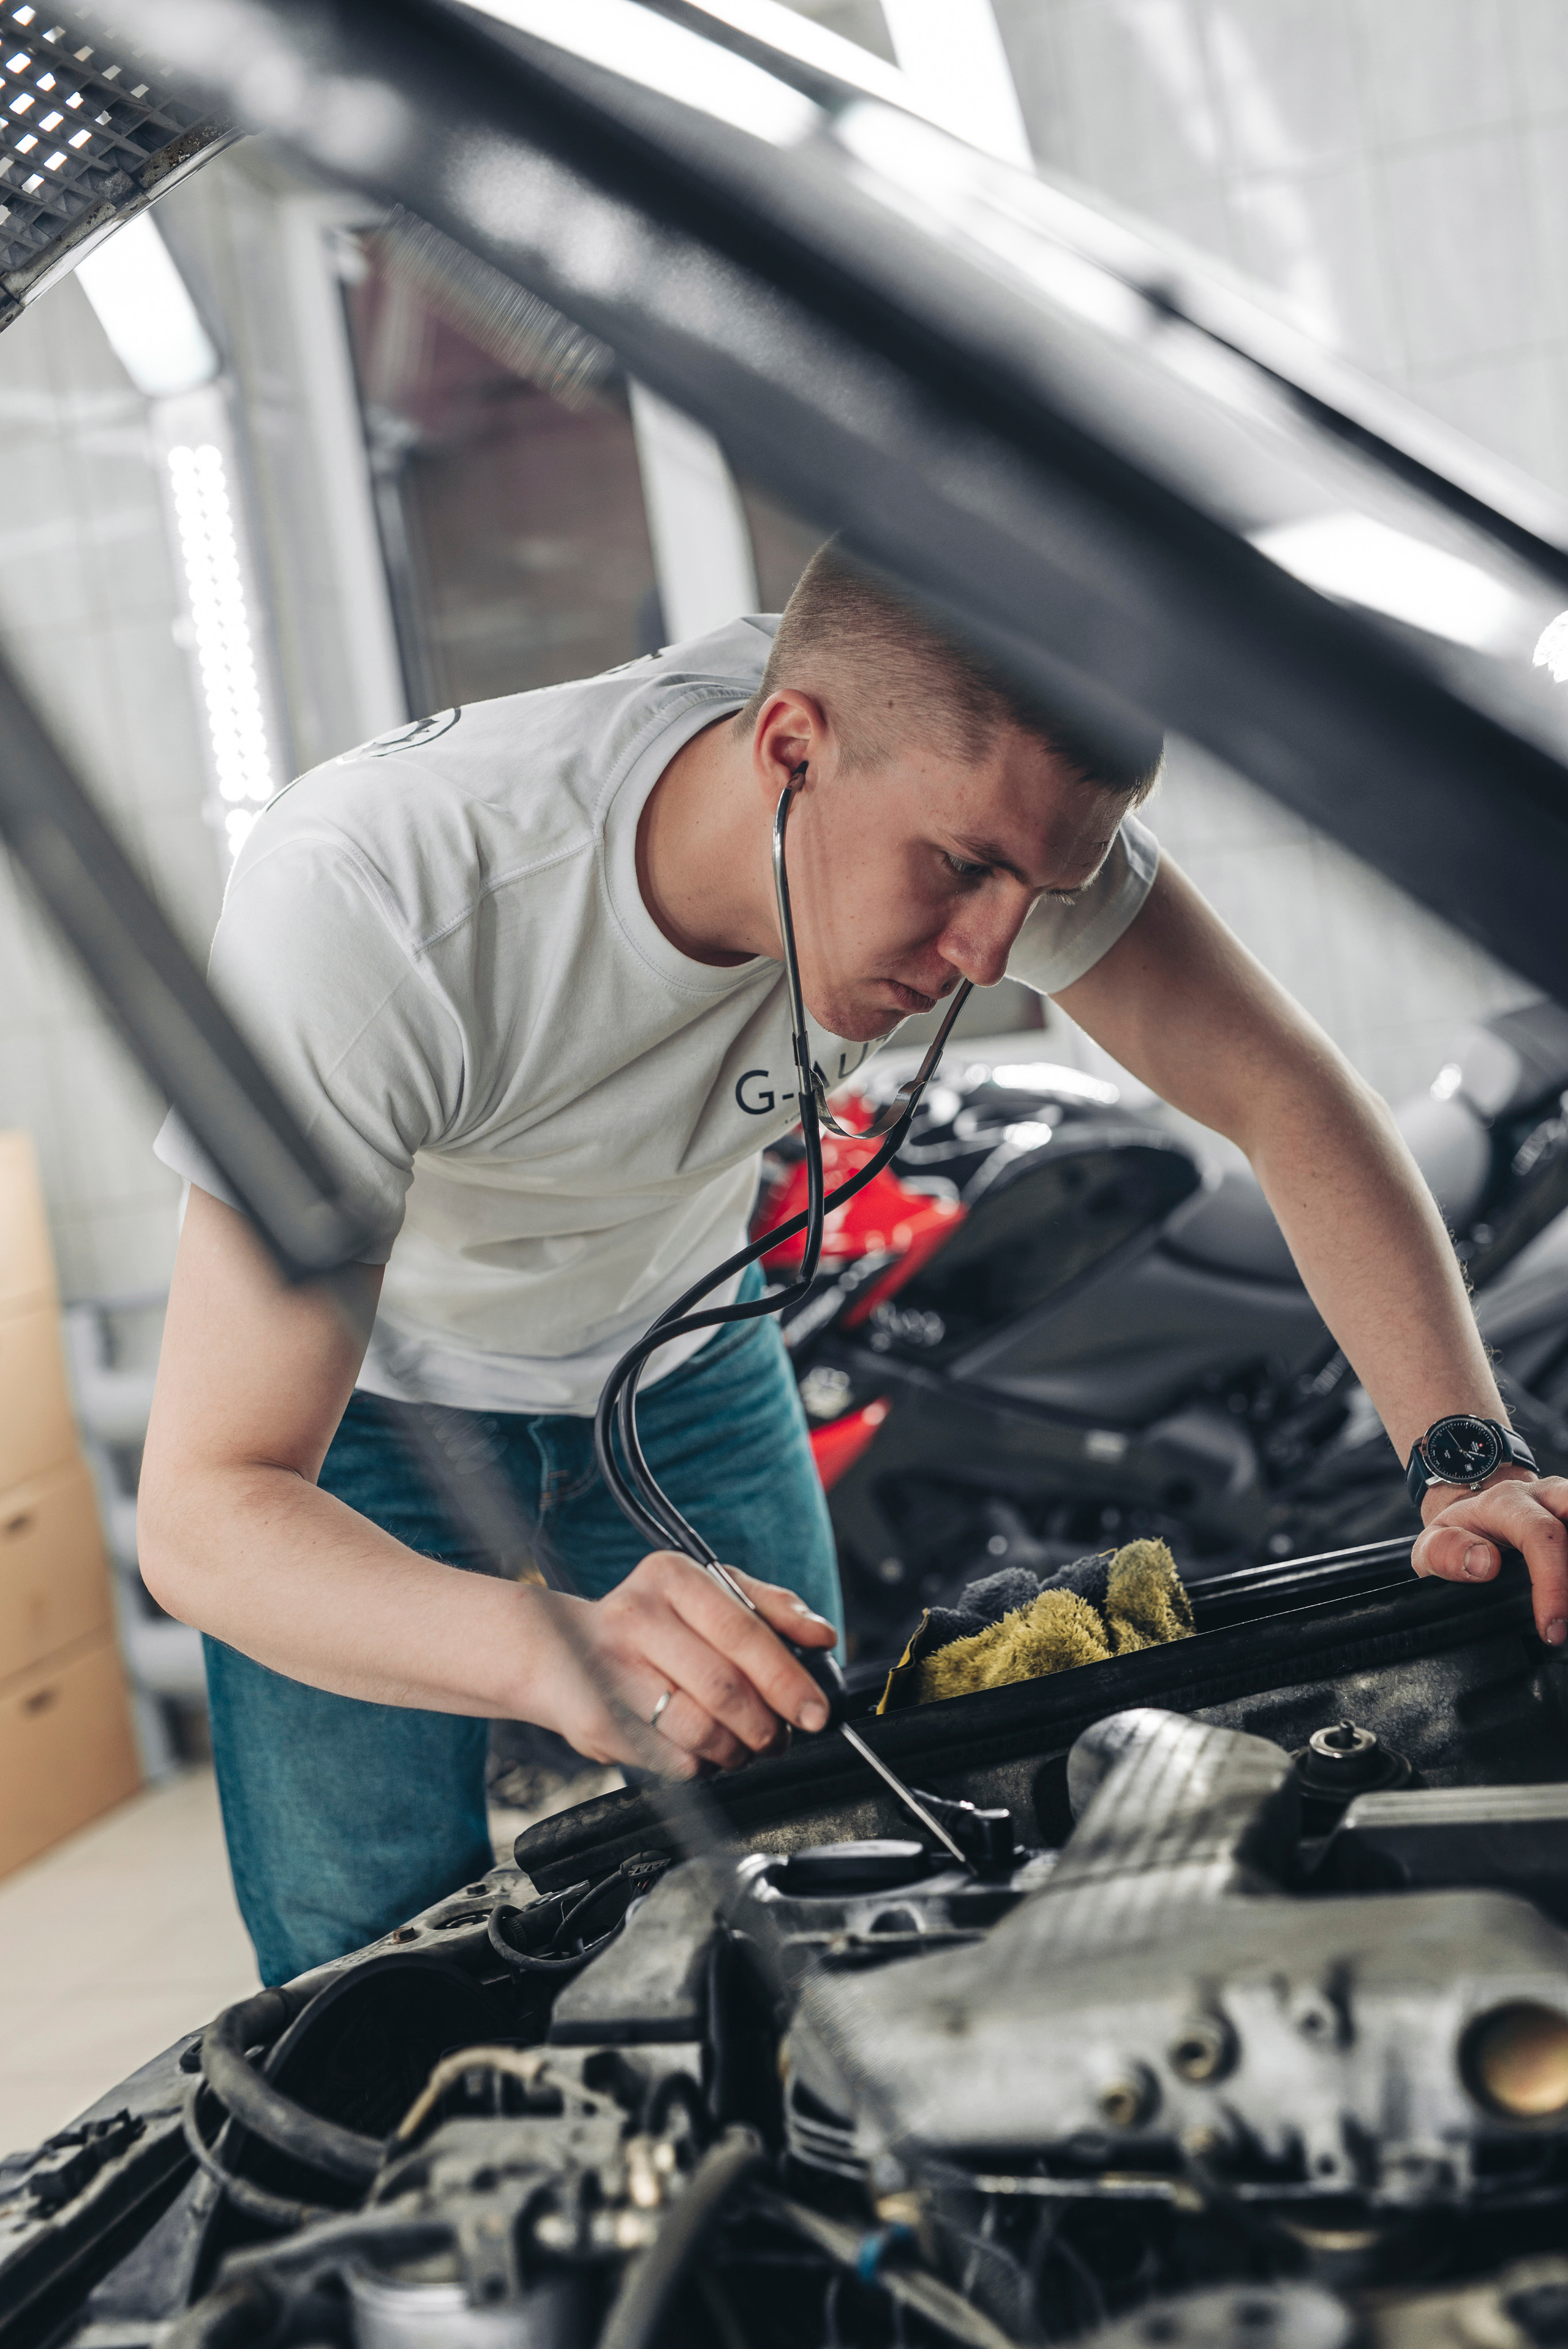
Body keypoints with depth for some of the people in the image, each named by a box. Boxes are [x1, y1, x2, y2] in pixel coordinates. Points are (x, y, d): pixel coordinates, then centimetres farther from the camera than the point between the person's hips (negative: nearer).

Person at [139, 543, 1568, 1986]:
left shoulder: (966, 779, -29)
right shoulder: (362, 903, -42)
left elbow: (1287, 1099, -20)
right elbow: (203, 1509, -42)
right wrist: (553, 1648, -60)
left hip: (673, 1343, 4)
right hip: (365, 1384, -3)